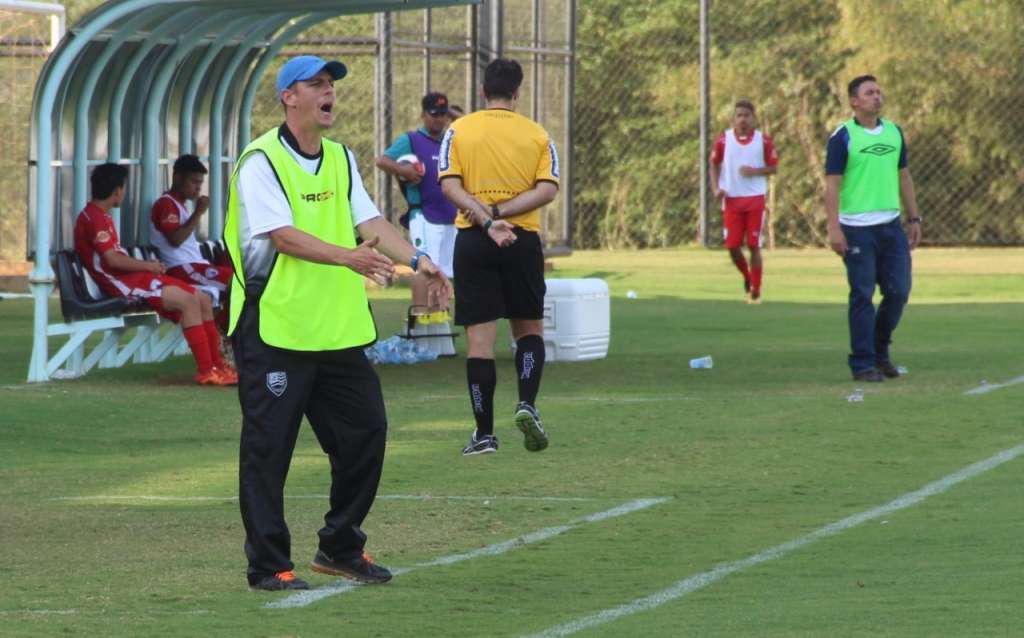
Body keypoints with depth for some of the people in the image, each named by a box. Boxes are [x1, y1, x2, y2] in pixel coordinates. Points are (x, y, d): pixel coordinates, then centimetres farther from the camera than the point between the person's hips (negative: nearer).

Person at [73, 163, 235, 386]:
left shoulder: (100, 216, 21)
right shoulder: (94, 218, -12)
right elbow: (113, 259, -21)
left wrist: (150, 266, 6)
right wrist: (148, 266, -10)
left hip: (132, 277, 11)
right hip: (121, 284, -11)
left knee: (203, 300, 4)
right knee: (188, 300, -24)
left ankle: (216, 365, 4)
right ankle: (205, 370, -23)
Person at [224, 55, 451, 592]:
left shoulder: (340, 159, 14)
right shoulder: (261, 161, -10)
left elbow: (369, 221, 8)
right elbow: (283, 235, -21)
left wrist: (415, 259, -8)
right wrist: (349, 257, -33)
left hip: (339, 327, 7)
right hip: (275, 330, -7)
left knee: (365, 431, 9)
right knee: (269, 446, -4)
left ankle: (340, 548, 23)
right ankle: (268, 565, 3)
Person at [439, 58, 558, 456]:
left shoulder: (459, 131, 3)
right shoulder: (537, 135, 4)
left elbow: (450, 185, -9)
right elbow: (547, 190, -7)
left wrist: (487, 219, -16)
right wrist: (498, 213, -11)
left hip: (473, 242, 0)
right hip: (523, 241, 1)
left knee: (480, 339, 1)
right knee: (529, 328, 17)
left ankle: (485, 433, 0)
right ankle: (527, 404, -5)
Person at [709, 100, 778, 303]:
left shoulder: (763, 141, -1)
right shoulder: (724, 140, 2)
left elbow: (773, 168, 4)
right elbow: (714, 165, 13)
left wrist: (755, 171, -15)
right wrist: (715, 189, -2)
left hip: (755, 199, -1)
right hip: (731, 200, 1)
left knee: (754, 246, -3)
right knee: (732, 246, -2)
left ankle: (756, 290, 7)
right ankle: (747, 277, 26)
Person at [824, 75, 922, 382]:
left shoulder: (894, 132, 11)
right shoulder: (843, 137, -5)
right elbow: (832, 183, -8)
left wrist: (914, 218, 14)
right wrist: (834, 228, -15)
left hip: (891, 224, 5)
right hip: (857, 227, -5)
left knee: (898, 292, 3)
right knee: (862, 296, -3)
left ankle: (881, 352, 22)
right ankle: (863, 363, 3)